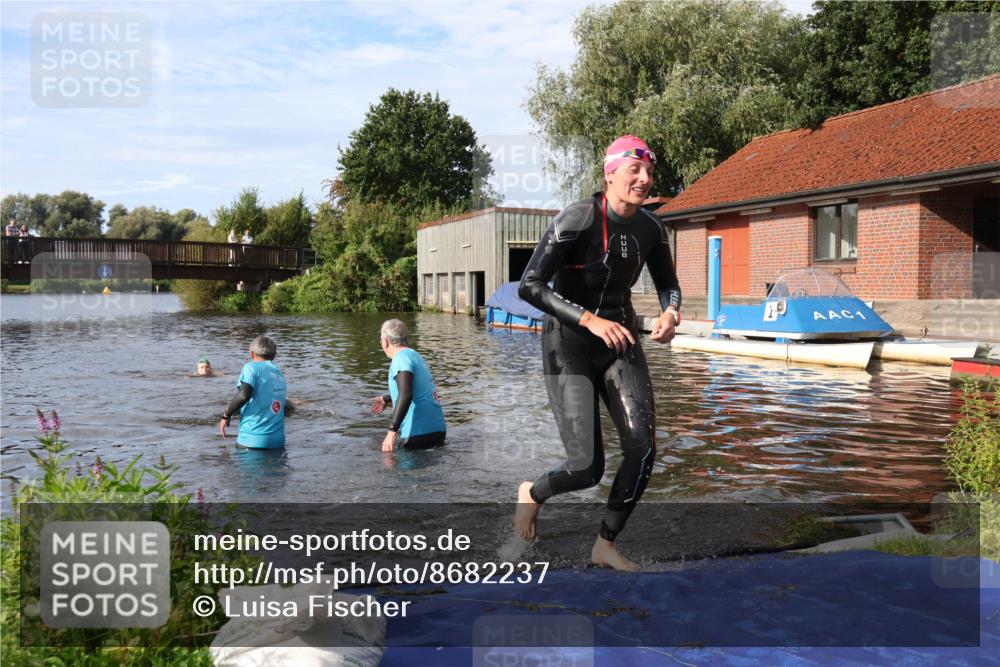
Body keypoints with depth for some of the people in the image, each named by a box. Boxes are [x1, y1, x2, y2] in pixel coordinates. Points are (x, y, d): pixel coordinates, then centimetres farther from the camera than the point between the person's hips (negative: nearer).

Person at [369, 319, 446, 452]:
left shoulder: (401, 358, -9)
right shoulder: (415, 355, 20)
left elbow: (406, 395, -25)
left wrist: (392, 430, -27)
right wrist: (385, 399, 52)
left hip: (418, 432, -9)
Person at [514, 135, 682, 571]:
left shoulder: (650, 229, 0)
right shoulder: (578, 219, -17)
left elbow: (668, 284, 16)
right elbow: (529, 286, -21)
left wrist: (670, 313, -7)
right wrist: (591, 320, -27)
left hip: (620, 341, 6)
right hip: (569, 343, -5)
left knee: (643, 449, -8)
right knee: (587, 469, -9)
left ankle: (605, 546, 14)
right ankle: (531, 494, 27)